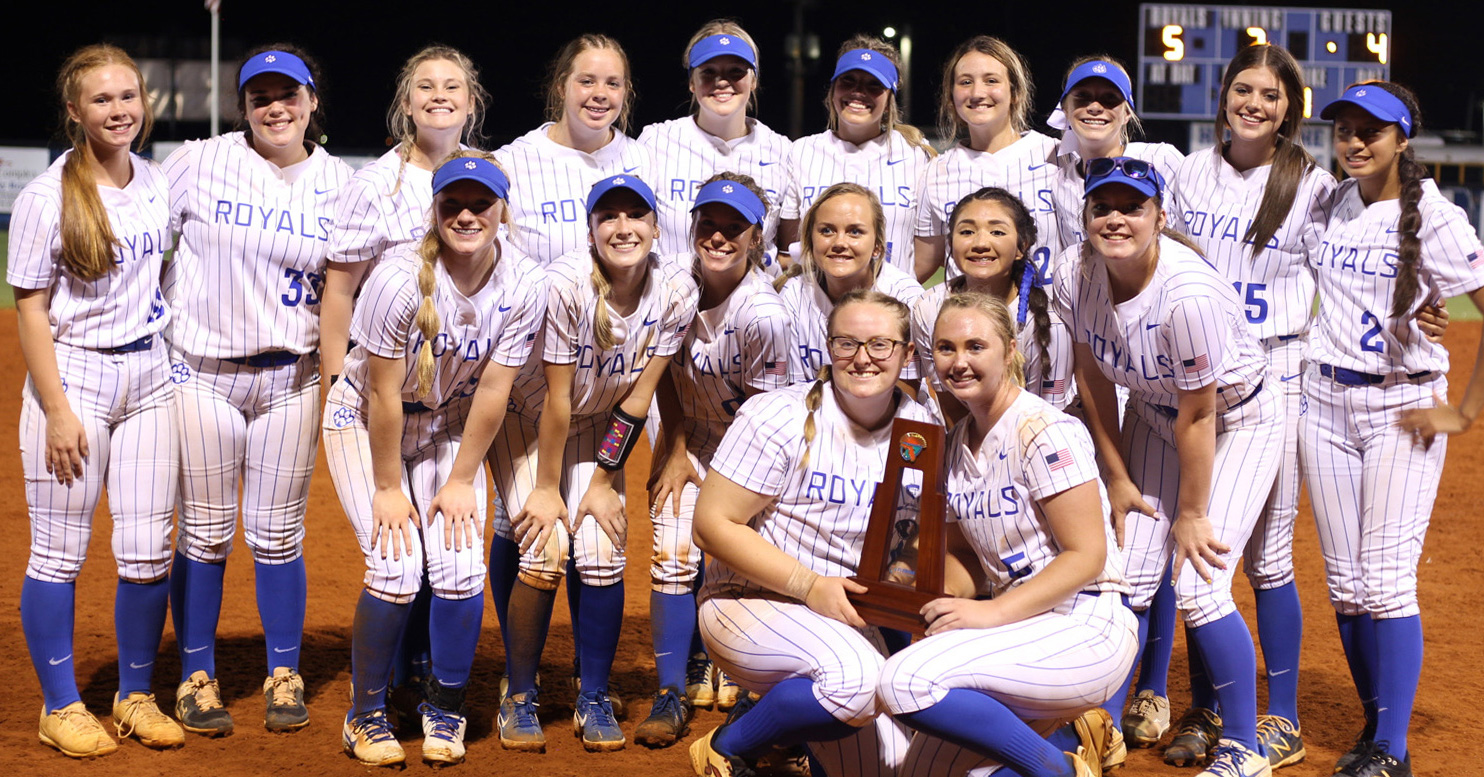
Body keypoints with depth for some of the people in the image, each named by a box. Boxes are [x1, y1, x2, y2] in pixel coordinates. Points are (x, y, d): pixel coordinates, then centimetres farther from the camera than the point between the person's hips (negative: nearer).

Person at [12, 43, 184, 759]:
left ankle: (136, 698, 18)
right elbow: (30, 308, -8)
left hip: (150, 375, 4)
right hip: (74, 374, -4)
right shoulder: (46, 196, -8)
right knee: (59, 555, 0)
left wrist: (181, 371, 13)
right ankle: (61, 707, 13)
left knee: (147, 555, 4)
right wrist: (56, 410, -14)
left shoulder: (158, 183, 7)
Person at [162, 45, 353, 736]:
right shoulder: (199, 164, -3)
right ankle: (197, 678, 17)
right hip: (201, 373, -1)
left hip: (290, 377, 1)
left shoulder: (339, 184, 3)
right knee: (204, 534, 4)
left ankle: (284, 677, 20)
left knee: (277, 536, 6)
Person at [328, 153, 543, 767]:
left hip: (450, 425, 3)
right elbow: (383, 393, -22)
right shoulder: (400, 278, -29)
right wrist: (387, 488, -16)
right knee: (397, 571, -15)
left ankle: (445, 710, 12)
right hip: (365, 423, -3)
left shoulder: (523, 287, -18)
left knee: (460, 569, -10)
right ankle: (366, 715, 6)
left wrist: (461, 481, -8)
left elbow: (492, 391, -12)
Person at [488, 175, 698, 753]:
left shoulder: (675, 291, -20)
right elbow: (555, 398, -23)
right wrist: (546, 489, -15)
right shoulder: (564, 283, -30)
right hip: (525, 418, -3)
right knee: (544, 553, -15)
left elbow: (638, 396, -12)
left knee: (602, 556, -9)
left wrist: (602, 482, -9)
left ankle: (594, 701, 7)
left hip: (599, 426, 3)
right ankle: (519, 698, 3)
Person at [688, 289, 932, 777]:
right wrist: (809, 586, -23)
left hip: (848, 622, 6)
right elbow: (712, 526, -16)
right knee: (858, 678, -34)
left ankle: (786, 705, 31)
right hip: (750, 604, -6)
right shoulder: (779, 418, -14)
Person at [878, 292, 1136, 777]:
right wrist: (945, 601, -6)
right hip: (1023, 627, 9)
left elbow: (1087, 555, -16)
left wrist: (992, 612, -23)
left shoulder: (1046, 433, -13)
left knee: (906, 681, -29)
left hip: (1085, 628, -9)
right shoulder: (955, 445, 12)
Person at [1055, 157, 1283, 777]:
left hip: (1238, 422, -6)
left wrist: (1192, 514, -16)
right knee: (1129, 575, 2)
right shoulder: (1075, 272, -17)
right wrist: (1118, 478, 1)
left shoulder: (1190, 293, -36)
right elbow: (1092, 376, -3)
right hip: (1153, 415, 6)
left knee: (1199, 587, -13)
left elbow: (1197, 416, -26)